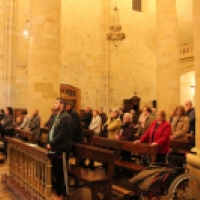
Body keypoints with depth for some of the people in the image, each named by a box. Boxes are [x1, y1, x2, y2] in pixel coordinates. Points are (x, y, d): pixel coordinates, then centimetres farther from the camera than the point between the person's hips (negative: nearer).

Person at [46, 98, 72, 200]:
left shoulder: (66, 117, -15)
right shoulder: (56, 117, 16)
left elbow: (62, 135, -21)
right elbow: (51, 131, 17)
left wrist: (51, 144, -16)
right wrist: (48, 143, 4)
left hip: (62, 149, -9)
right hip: (55, 148, 9)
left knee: (62, 171, 0)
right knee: (55, 170, 16)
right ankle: (57, 189, 31)